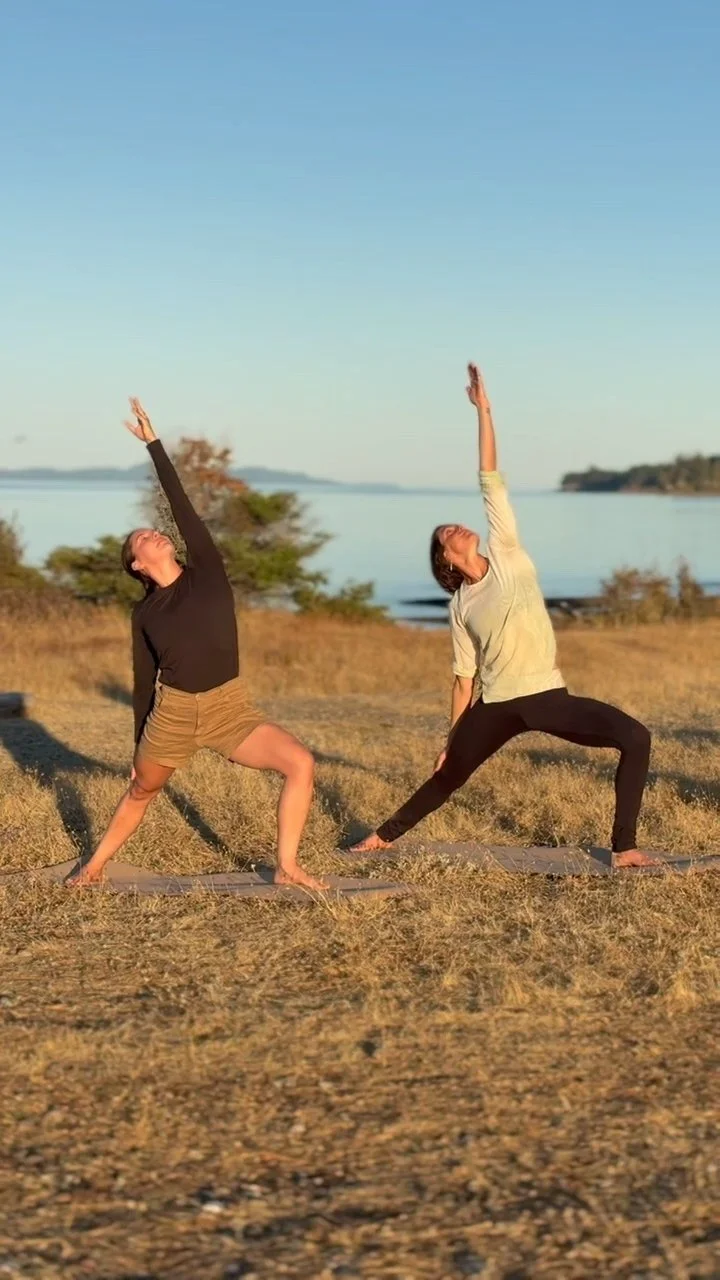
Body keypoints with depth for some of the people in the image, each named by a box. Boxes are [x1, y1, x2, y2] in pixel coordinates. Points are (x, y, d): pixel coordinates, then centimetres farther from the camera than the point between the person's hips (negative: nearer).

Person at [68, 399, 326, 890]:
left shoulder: (207, 571, 0)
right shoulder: (145, 613, 3)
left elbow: (182, 504, -5)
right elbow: (143, 683, 10)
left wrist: (154, 444, -4)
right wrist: (140, 747, 12)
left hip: (231, 710, 0)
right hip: (172, 714, 1)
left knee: (301, 763, -19)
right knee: (141, 791, 16)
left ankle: (287, 867, -10)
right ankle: (95, 864, 40)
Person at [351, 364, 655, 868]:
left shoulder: (506, 554, 4)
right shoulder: (460, 606, 8)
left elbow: (491, 481, 0)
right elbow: (464, 675, 13)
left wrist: (483, 411, -1)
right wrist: (452, 737, 14)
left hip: (548, 696, -1)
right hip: (496, 707, 1)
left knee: (635, 738, -19)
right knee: (447, 777, 11)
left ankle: (624, 848, -11)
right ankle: (383, 837, 35)